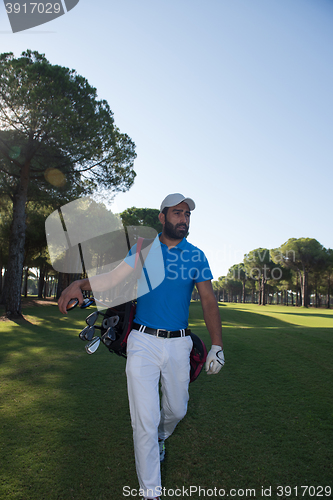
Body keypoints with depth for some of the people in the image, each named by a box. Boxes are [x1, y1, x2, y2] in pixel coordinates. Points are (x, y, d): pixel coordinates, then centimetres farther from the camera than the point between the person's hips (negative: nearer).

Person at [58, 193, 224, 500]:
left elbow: (208, 300, 2)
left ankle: (161, 436, 54)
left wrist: (217, 345, -5)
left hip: (178, 345, 2)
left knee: (177, 410, 18)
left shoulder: (197, 256, 3)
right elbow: (112, 278, -2)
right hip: (143, 342, -2)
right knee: (145, 421, -1)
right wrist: (80, 284, -21)